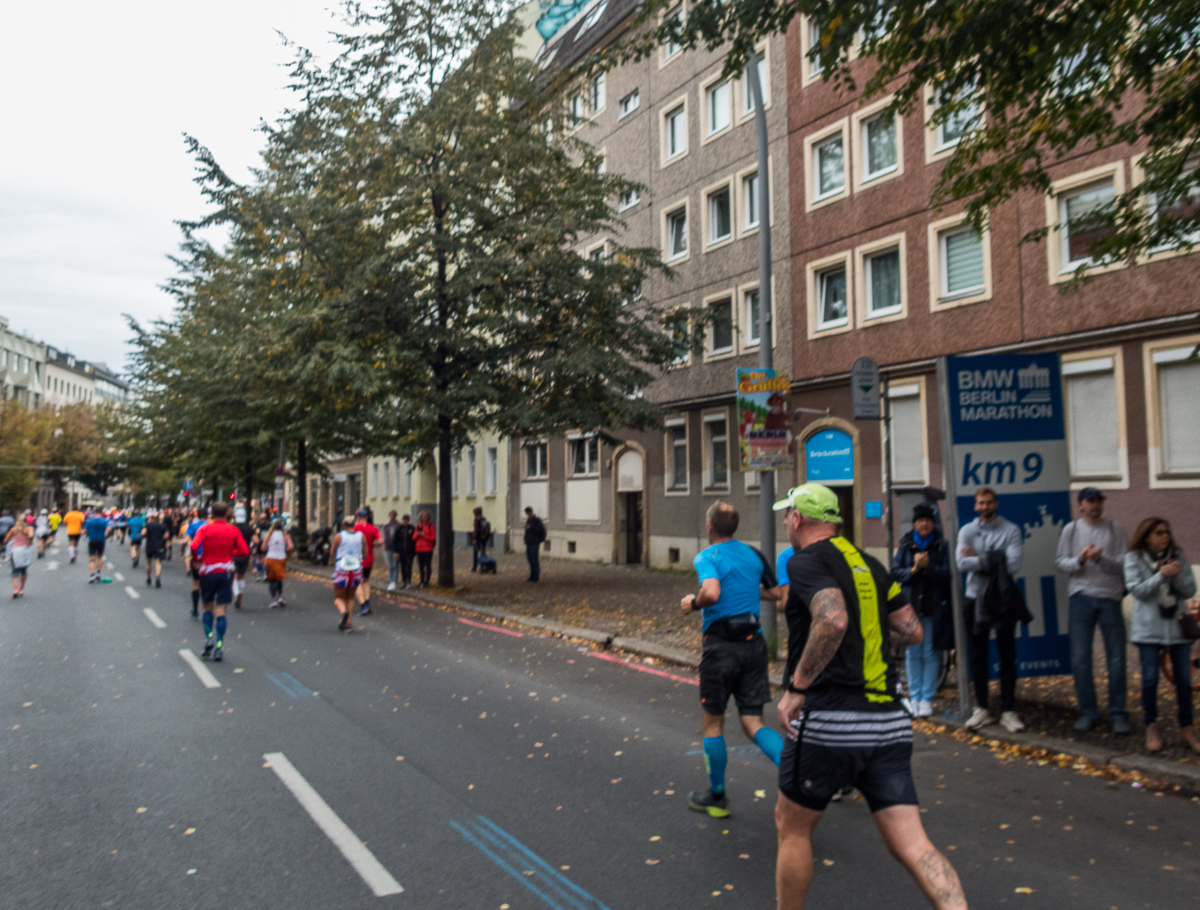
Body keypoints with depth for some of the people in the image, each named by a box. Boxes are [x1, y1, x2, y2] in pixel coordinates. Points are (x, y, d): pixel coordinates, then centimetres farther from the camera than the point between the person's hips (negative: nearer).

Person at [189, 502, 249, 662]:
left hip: (208, 572, 0)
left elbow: (193, 547, -17)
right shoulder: (233, 530, 3)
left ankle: (209, 638, 1)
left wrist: (195, 559, 2)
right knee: (220, 610, 1)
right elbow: (245, 551, -2)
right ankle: (219, 646, -4)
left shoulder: (204, 529, -2)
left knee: (208, 607, 17)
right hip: (226, 572, 0)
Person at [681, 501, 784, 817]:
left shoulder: (707, 557, -10)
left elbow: (711, 592, -29)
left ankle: (716, 797, 24)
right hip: (754, 642, 5)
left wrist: (692, 603, -9)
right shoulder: (753, 554, 9)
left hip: (721, 645, -5)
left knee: (713, 723, 12)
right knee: (752, 723, 9)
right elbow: (776, 592, 16)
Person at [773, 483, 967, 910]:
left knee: (791, 826, 14)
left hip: (830, 721, -7)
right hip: (889, 722, 7)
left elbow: (834, 620, -26)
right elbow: (912, 630, 19)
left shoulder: (806, 561, -7)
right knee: (912, 844, 4)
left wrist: (796, 687, -18)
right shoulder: (868, 563, 16)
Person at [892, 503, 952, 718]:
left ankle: (927, 698, 9)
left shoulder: (942, 546, 2)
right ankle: (914, 697, 15)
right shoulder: (905, 545, 6)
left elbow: (947, 575, -4)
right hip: (909, 605, 2)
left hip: (933, 607, -2)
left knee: (930, 654, 1)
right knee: (912, 654, 6)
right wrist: (913, 569, -14)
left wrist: (928, 566, -17)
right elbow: (895, 573, 2)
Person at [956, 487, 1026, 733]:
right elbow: (962, 563, -12)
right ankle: (981, 708, 18)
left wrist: (979, 559, -13)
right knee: (978, 656, 8)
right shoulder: (967, 531, 4)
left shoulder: (1010, 530, -2)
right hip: (976, 598, 2)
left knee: (1007, 656, 2)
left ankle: (1008, 710, 10)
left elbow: (1013, 565, -16)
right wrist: (994, 561, -15)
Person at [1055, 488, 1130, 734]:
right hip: (1080, 597, 0)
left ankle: (1118, 713, 15)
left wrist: (1101, 559, -18)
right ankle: (1087, 712, 12)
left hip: (1110, 596, 0)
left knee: (1116, 658, 2)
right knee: (1080, 658, 1)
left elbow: (1125, 564, -1)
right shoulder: (1071, 529, 8)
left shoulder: (1116, 530, 7)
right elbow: (1061, 561, 5)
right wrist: (1080, 559, -14)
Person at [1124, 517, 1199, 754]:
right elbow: (1137, 590, -11)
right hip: (1149, 627, -3)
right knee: (1150, 679, -3)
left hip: (1177, 625, 3)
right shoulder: (1134, 558, -2)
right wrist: (1161, 575, -21)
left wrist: (1177, 575, -16)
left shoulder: (1178, 557, 7)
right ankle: (1151, 728, 11)